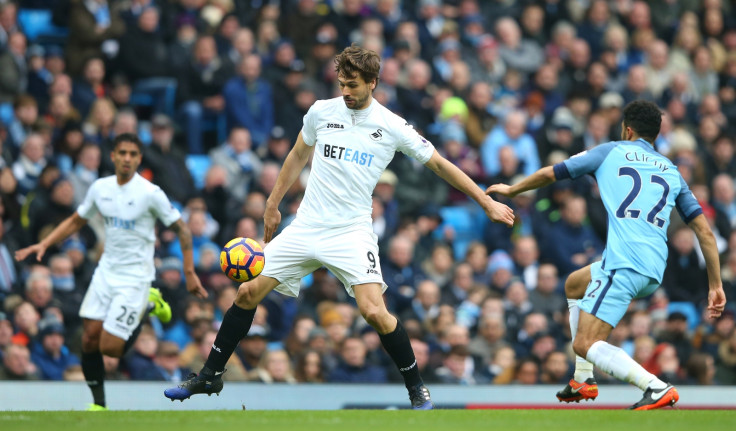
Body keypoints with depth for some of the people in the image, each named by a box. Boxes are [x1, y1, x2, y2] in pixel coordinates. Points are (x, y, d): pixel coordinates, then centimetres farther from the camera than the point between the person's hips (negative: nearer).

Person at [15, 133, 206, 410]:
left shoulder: (150, 193, -13)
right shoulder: (100, 188, 2)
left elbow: (182, 230, -6)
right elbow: (76, 221, 18)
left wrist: (189, 273, -8)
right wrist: (43, 245, 9)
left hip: (135, 277, -5)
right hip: (106, 271, 5)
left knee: (110, 348, -10)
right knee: (89, 339, -4)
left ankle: (149, 306, 14)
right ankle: (99, 404, 12)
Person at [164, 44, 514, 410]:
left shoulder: (392, 127, -5)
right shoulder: (321, 112, 3)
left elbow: (440, 164, 3)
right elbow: (298, 157, 20)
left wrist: (486, 202, 2)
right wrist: (273, 205, 22)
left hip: (351, 232, -3)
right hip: (306, 226, 4)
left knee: (374, 312, -21)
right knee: (248, 292, 0)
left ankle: (417, 389, -4)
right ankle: (210, 376, 14)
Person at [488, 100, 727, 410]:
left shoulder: (611, 152, 11)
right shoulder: (672, 172, 21)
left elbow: (550, 174, 19)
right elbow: (704, 231, 14)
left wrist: (511, 189, 37)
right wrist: (715, 286, 17)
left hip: (623, 264, -7)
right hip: (655, 271, 7)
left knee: (585, 345, -9)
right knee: (573, 285, 31)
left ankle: (657, 388, -25)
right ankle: (583, 380, 28)